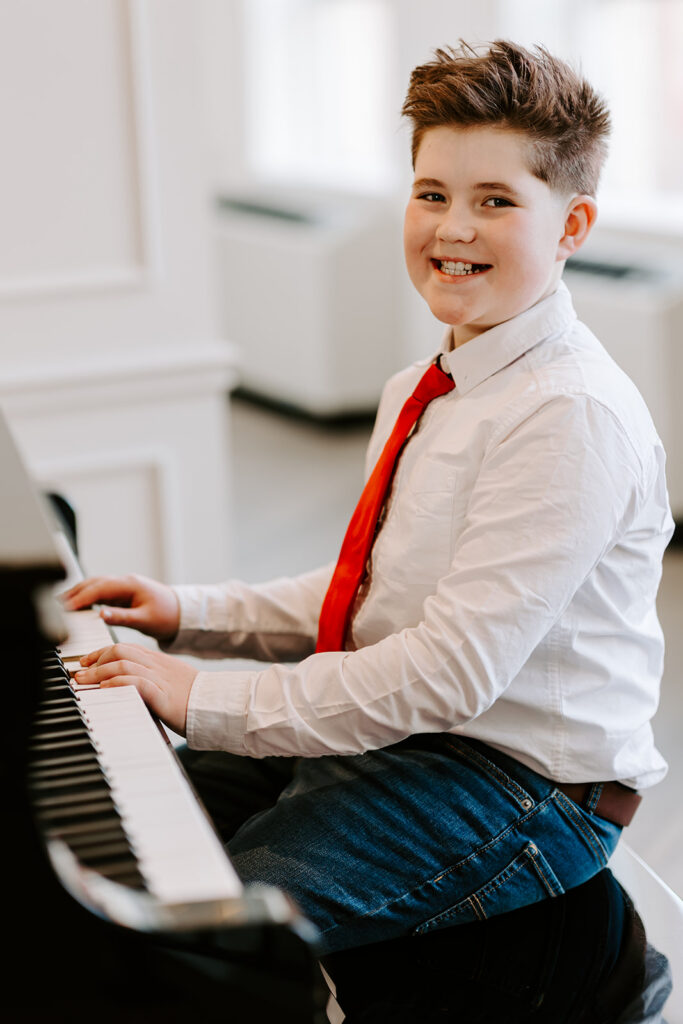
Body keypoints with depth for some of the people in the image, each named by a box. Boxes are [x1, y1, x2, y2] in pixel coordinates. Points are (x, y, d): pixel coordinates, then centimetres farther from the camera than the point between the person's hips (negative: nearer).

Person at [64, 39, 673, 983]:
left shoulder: (574, 414, -21)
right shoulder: (420, 391, 10)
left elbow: (452, 672, -26)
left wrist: (211, 701, -23)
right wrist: (192, 614, 8)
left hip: (527, 791, -9)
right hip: (388, 729, 9)